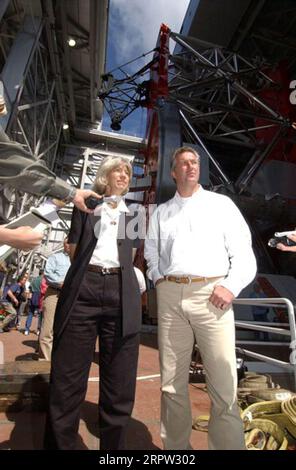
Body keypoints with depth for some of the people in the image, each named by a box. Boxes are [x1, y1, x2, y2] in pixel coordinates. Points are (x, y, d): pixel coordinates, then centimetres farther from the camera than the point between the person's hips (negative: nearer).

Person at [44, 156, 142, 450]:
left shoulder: (132, 214, 20)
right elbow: (74, 250, 16)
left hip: (122, 294, 2)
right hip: (83, 290, -1)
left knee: (119, 385, 7)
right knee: (66, 381, 4)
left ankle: (113, 446, 25)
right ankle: (58, 444, 23)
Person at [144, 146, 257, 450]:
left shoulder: (221, 203, 11)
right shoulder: (161, 212, 19)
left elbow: (242, 250, 5)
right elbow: (151, 250, 24)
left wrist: (231, 286, -8)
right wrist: (158, 277, 8)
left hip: (211, 294, -2)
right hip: (170, 295, 3)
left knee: (223, 385, -2)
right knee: (172, 381, 10)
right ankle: (176, 445, 28)